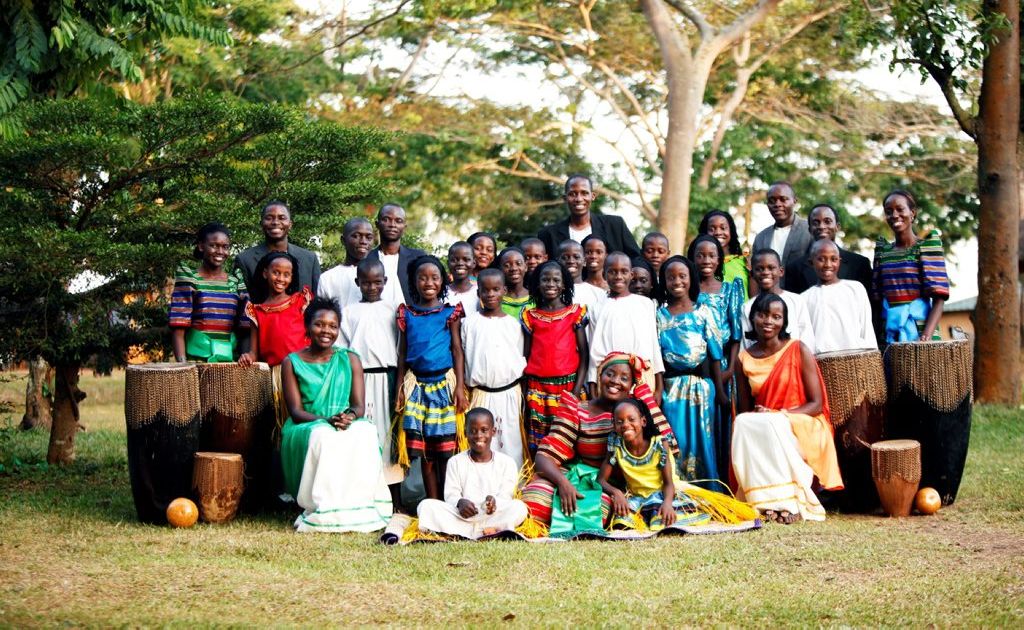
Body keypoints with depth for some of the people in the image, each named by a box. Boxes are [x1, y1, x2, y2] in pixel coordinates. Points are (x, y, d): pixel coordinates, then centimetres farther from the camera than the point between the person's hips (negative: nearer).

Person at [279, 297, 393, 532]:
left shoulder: (350, 359, 12)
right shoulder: (292, 362, 6)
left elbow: (358, 405, 3)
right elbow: (296, 412, -4)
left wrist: (350, 416, -23)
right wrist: (327, 420, -23)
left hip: (350, 426, 2)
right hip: (305, 430, -2)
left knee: (365, 432, -32)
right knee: (323, 436, -37)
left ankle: (358, 508, -31)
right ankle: (323, 512, -34)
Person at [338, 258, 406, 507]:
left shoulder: (392, 311, 9)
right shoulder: (350, 312, 8)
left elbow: (401, 349, 8)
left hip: (387, 378, 0)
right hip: (360, 379, 0)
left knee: (389, 433, 2)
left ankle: (396, 500, 7)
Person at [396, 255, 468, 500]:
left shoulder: (450, 312, 2)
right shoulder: (406, 313, 8)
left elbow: (457, 351, 1)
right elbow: (402, 353, 10)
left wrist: (460, 387, -6)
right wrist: (400, 388, 5)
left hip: (444, 383, -2)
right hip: (417, 385, 2)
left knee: (445, 451, -2)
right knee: (425, 453, 4)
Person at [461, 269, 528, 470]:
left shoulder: (513, 323, 4)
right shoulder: (470, 322, 1)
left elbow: (520, 359, 10)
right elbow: (463, 357, 6)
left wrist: (518, 389, 6)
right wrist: (467, 389, 4)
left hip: (509, 393, 1)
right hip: (481, 393, -1)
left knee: (510, 442, 2)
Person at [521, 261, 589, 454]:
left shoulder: (575, 312, 4)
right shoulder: (530, 315, 8)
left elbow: (584, 353, 0)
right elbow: (525, 354, 9)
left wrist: (578, 387, -9)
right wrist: (523, 389, 2)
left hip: (568, 384, -1)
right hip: (538, 388, 1)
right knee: (538, 442, 0)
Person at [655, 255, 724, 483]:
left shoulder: (702, 313, 4)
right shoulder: (660, 316, 5)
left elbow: (715, 354, 3)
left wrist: (720, 391, -1)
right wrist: (658, 391, -6)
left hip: (701, 385, 0)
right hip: (672, 387, 0)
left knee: (702, 439, 4)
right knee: (676, 441, 1)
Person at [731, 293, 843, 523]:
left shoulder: (798, 351, -3)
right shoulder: (745, 359, 6)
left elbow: (817, 404, -6)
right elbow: (743, 410, 10)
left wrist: (777, 415, -20)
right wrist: (755, 417, -15)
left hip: (802, 428, -3)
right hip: (758, 428, 3)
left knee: (773, 426, -34)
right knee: (743, 425, -30)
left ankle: (786, 501, -29)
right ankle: (765, 501, -32)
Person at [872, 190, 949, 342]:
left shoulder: (928, 245, -1)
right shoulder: (882, 250, 12)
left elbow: (939, 298, -7)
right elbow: (877, 300, 13)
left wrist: (927, 335, -19)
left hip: (919, 331, -3)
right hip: (889, 335, 4)